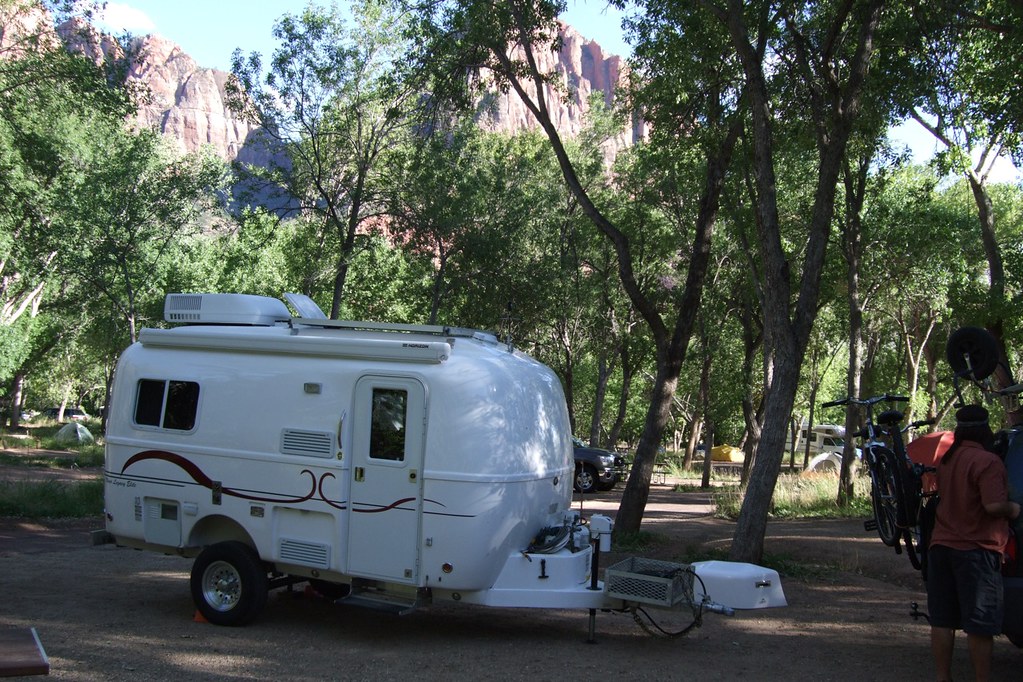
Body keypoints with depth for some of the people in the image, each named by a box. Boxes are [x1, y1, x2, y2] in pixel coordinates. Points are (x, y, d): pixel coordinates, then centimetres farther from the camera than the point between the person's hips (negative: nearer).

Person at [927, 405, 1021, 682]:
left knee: (942, 620, 10)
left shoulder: (947, 459, 11)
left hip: (941, 545, 7)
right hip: (976, 549, -7)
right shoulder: (987, 461, -15)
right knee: (980, 625, 1)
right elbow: (994, 505, -24)